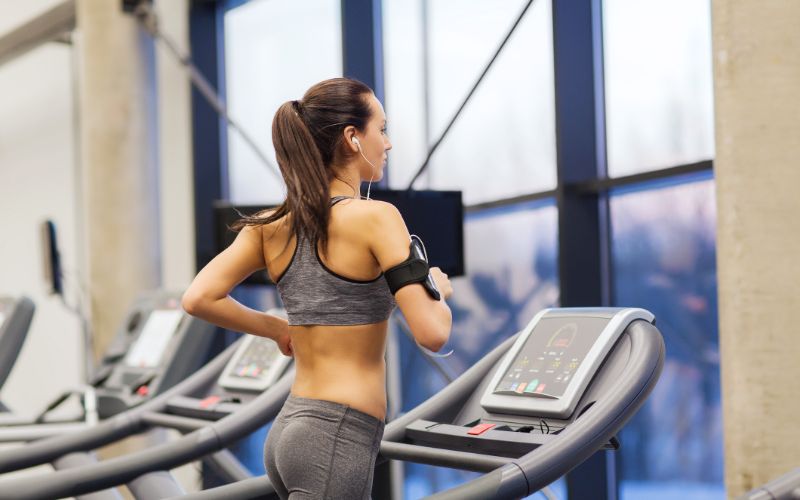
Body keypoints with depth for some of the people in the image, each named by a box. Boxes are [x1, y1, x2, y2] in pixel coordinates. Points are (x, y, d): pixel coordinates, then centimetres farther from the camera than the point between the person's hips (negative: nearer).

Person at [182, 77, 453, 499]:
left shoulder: (274, 226, 7)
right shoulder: (374, 217, -12)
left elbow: (199, 299, 0)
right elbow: (431, 334, -16)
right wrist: (439, 290, 6)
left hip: (289, 431, 8)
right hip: (337, 439, -8)